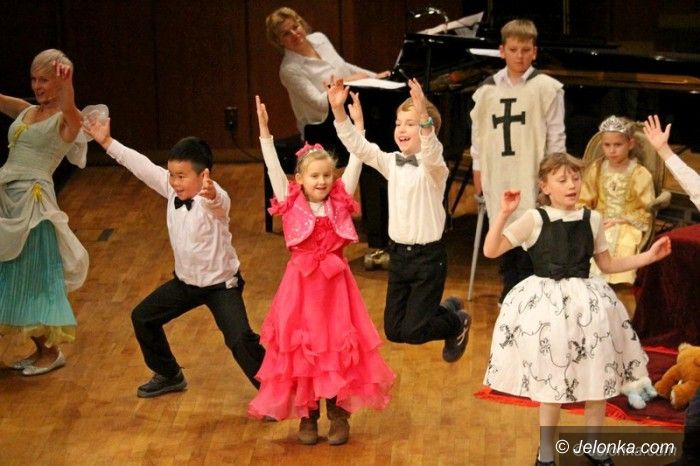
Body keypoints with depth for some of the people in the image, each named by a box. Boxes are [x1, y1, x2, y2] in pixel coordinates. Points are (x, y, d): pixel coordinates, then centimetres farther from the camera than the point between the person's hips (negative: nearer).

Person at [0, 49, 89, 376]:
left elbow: (71, 111, -29)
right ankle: (40, 349, 22)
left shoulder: (65, 119, -7)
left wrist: (67, 84, -50)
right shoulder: (26, 111, 14)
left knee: (36, 274, -2)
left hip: (33, 200, -8)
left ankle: (52, 352, 11)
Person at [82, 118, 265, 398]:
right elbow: (141, 166, -2)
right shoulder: (172, 190, -8)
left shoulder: (213, 200, -30)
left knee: (240, 339, -23)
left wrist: (211, 195, -78)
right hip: (185, 281, 8)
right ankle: (169, 376, 35)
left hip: (221, 283, -8)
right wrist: (107, 142, -2)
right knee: (142, 317, 17)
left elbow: (219, 203, -54)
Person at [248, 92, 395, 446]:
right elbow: (273, 167, -10)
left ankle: (339, 415, 16)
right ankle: (307, 416, 16)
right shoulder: (291, 204, -2)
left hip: (335, 284, 1)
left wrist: (357, 125, -9)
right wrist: (264, 131, -17)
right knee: (302, 349, 3)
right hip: (302, 284, -1)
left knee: (338, 349, 4)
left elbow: (356, 162, -3)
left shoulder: (340, 201, 2)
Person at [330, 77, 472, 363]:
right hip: (399, 254, 7)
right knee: (393, 331, 9)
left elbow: (432, 153, -37)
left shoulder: (433, 167, -14)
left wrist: (423, 116, -54)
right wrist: (338, 109, -17)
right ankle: (447, 308, 35)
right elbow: (357, 145, -3)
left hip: (428, 256, -6)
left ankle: (457, 321, 23)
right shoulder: (391, 163, 5)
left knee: (412, 332, -8)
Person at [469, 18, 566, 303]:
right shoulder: (487, 90, 6)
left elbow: (556, 136, -1)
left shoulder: (546, 88, -3)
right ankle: (511, 289, 19)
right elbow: (478, 134, 13)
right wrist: (478, 172, 13)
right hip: (498, 176, 4)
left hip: (531, 176, -3)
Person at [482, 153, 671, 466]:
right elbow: (490, 251, -12)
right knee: (552, 385, 2)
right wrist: (504, 213, -23)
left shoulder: (592, 219, 3)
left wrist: (649, 256, 7)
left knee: (597, 381, 9)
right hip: (547, 305, -4)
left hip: (588, 305, 4)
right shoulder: (535, 219, -8)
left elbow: (607, 264, 14)